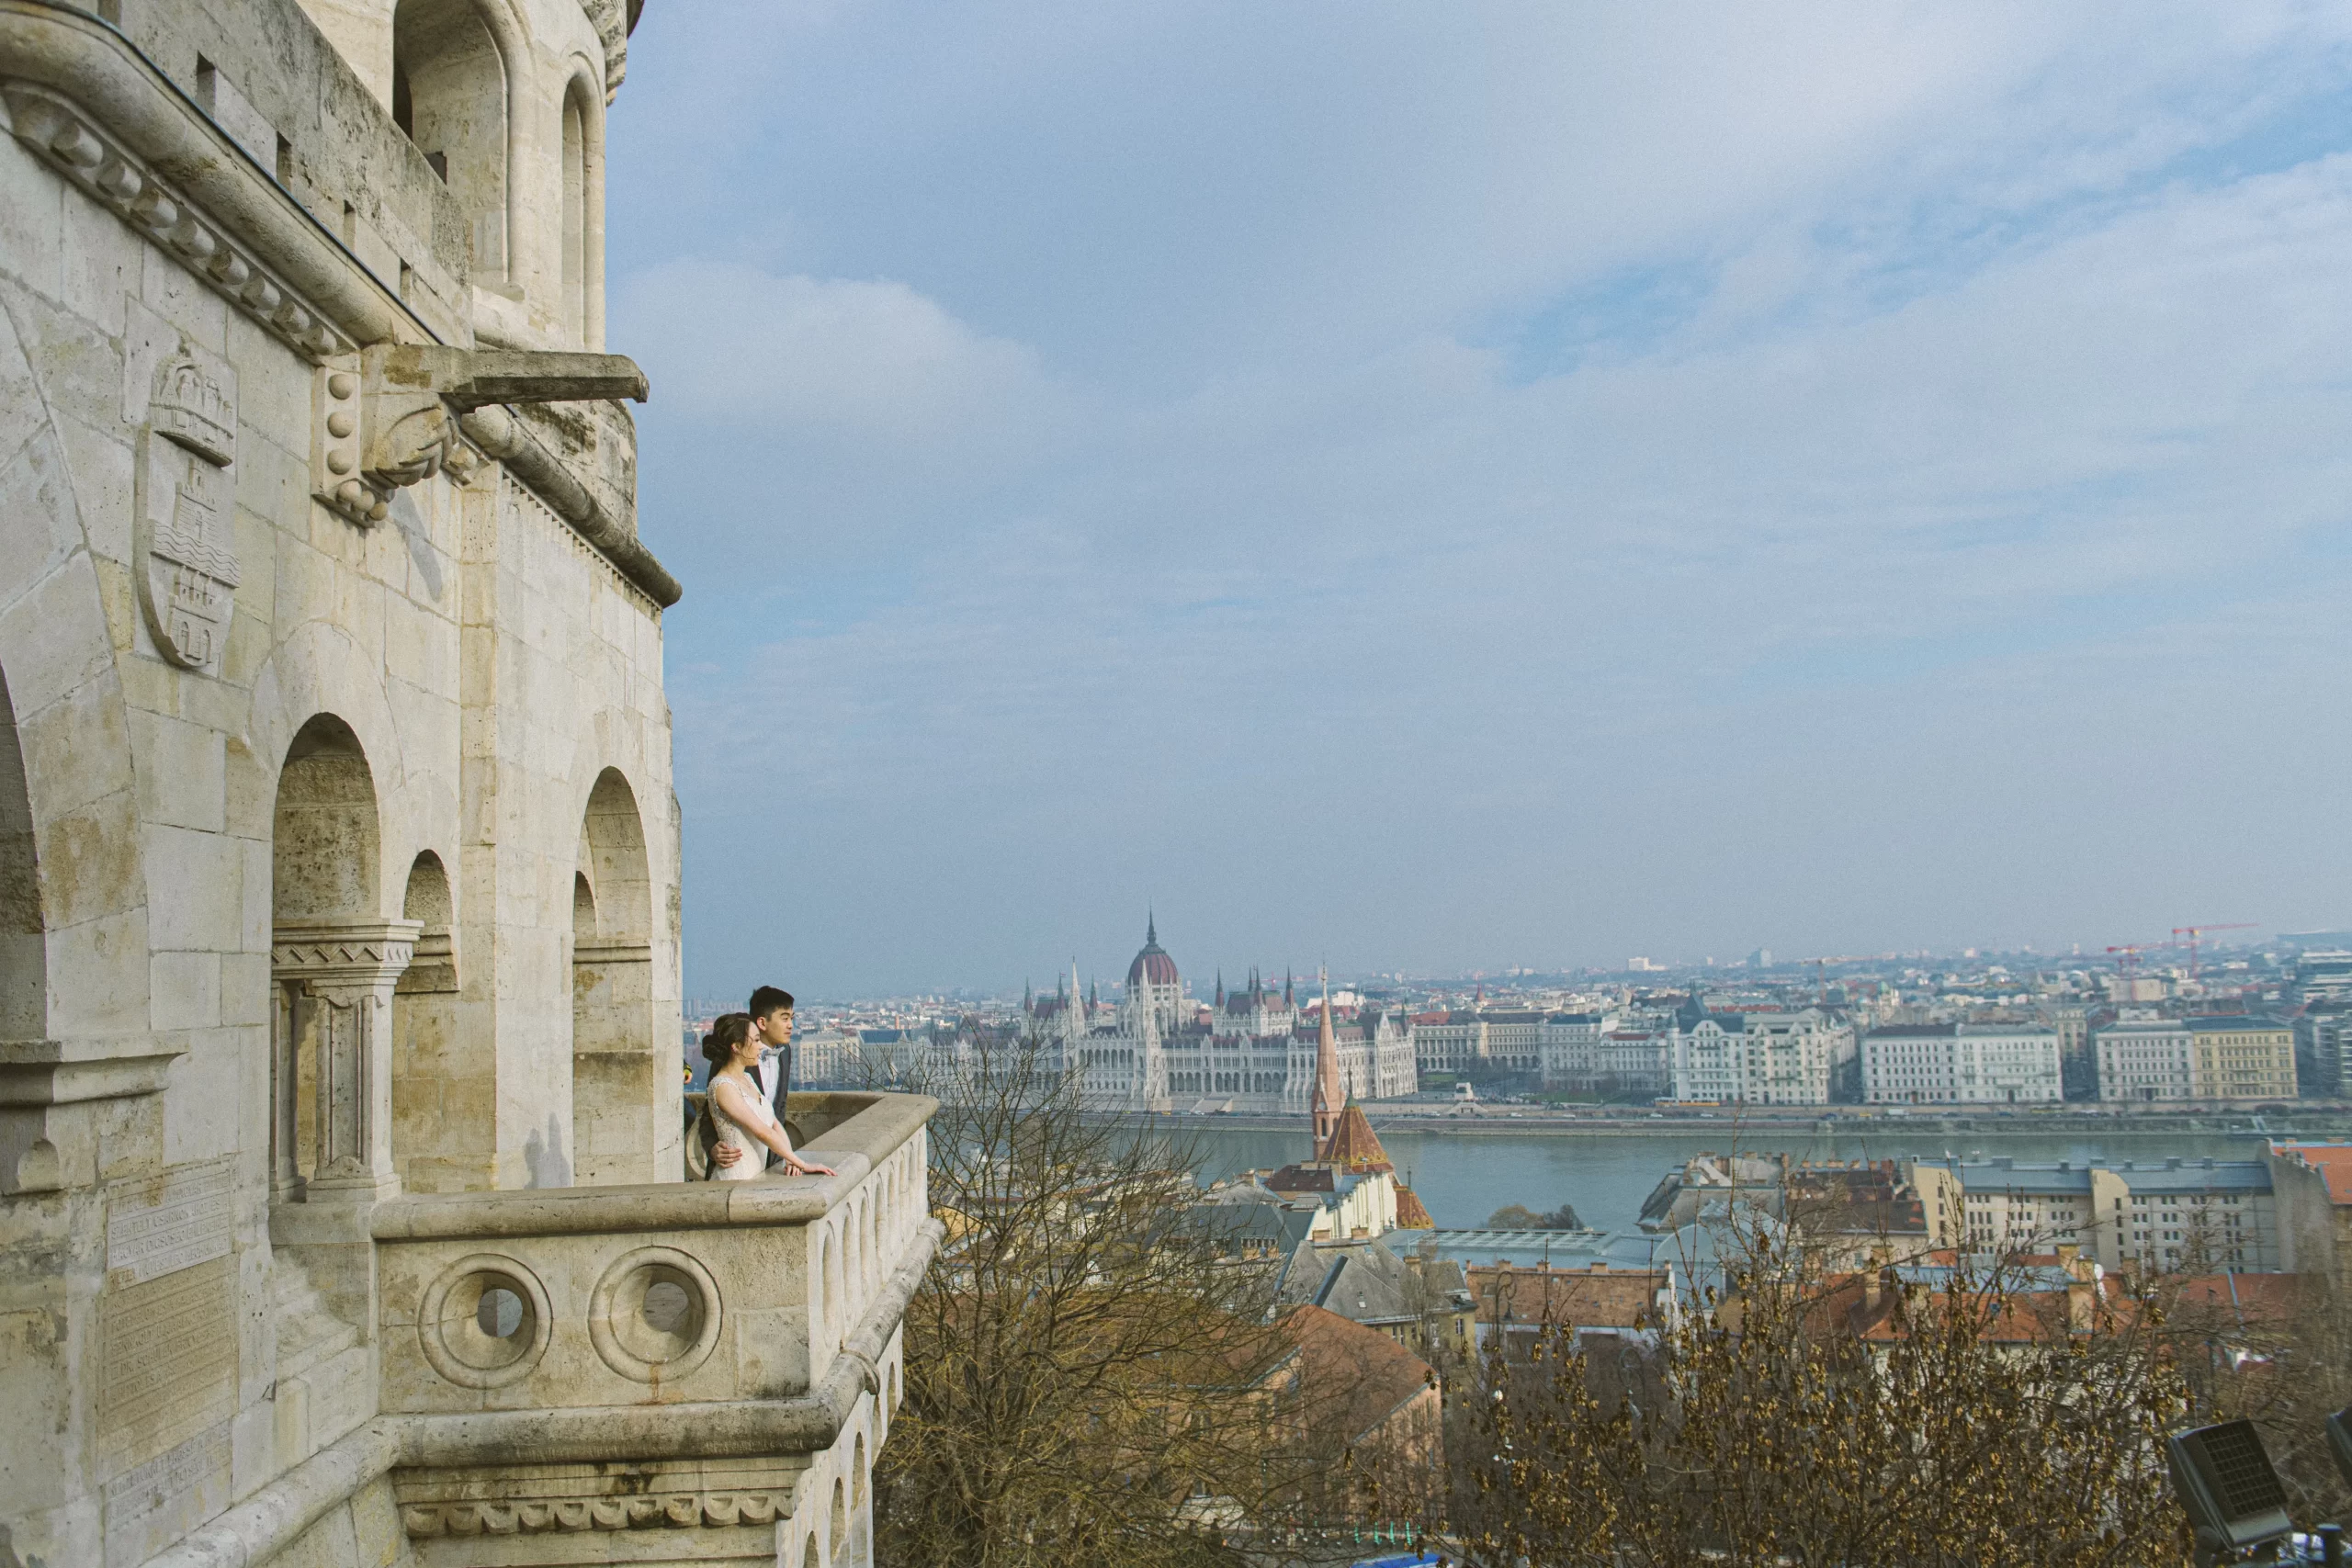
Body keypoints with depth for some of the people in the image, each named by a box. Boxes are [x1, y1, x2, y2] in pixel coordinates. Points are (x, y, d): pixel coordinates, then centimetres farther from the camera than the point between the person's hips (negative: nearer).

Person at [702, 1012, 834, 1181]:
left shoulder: (748, 1078, 14)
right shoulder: (723, 1087, -13)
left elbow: (775, 1124, 9)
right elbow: (762, 1132, -18)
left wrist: (790, 1159, -7)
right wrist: (802, 1164, -18)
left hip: (758, 1175, 8)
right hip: (736, 1178, -8)